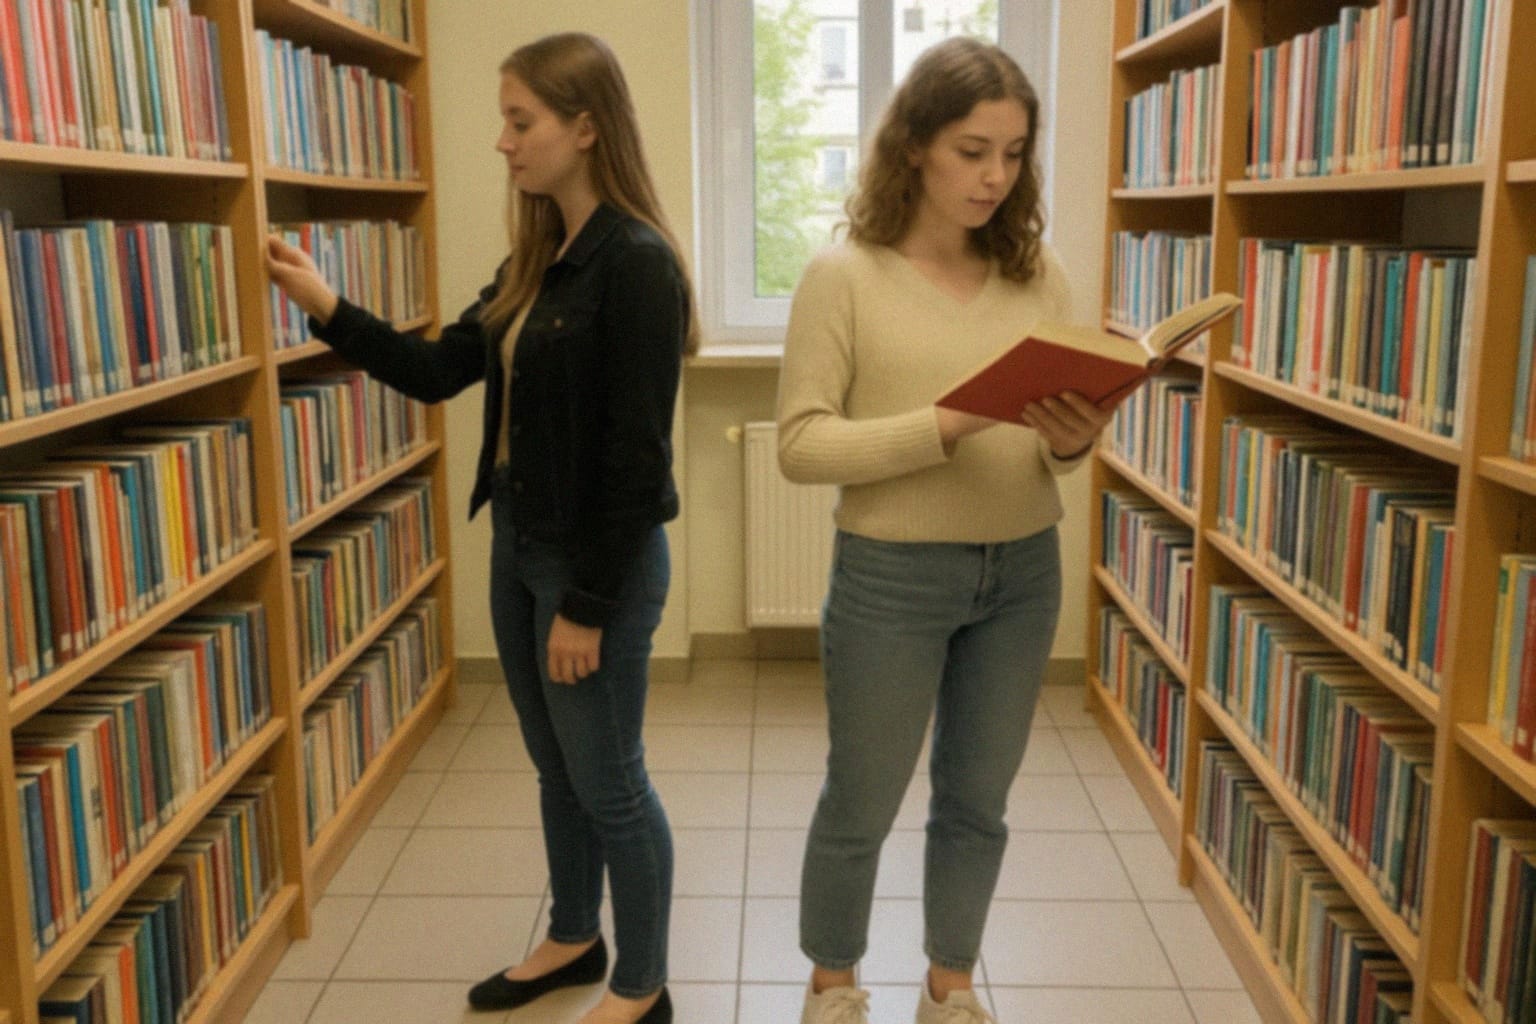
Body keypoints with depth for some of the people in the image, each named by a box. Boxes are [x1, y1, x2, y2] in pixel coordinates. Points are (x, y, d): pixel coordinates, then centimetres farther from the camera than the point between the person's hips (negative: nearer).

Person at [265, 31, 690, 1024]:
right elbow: (437, 371, 11)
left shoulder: (636, 265, -18)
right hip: (517, 546, 8)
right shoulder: (536, 261, 8)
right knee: (557, 769, 21)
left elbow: (636, 455, -20)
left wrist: (588, 603, -18)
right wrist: (326, 306, 0)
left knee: (609, 784, 6)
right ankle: (574, 941, 41)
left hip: (599, 564, -8)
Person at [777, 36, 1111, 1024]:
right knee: (861, 807, 13)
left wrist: (1074, 441, -19)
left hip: (1024, 572, 4)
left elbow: (1067, 440, 5)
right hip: (891, 576, -3)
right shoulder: (845, 275, -10)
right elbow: (802, 444, -14)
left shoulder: (1038, 271, 1)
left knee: (977, 803, 18)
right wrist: (945, 424, -25)